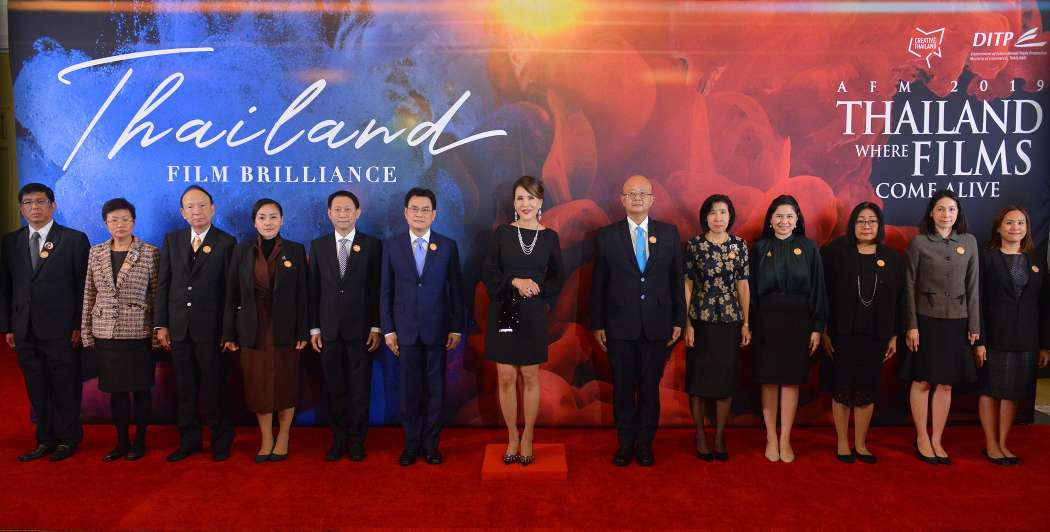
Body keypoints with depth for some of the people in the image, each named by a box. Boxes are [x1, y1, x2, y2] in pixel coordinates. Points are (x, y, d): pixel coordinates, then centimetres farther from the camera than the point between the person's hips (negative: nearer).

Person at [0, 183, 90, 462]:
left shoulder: (74, 239, -2)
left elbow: (83, 286, -3)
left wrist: (79, 326, -7)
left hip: (62, 331, -4)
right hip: (25, 331, 4)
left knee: (65, 388, 4)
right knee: (37, 391, 11)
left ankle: (67, 440, 17)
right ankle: (45, 441, 22)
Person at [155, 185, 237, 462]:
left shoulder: (226, 242, -3)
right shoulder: (172, 240, 9)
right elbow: (163, 284, 9)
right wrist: (161, 324, 3)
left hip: (211, 328, -4)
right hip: (178, 328, 4)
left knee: (214, 387, 4)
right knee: (184, 388, 10)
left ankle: (221, 441, 18)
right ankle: (189, 440, 23)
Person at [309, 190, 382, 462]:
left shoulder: (372, 245, 0)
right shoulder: (318, 246, 7)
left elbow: (378, 289, -2)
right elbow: (313, 289, 7)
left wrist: (376, 327, -6)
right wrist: (314, 328, 3)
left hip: (360, 329, -2)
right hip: (329, 329, 2)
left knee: (360, 388, 5)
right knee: (334, 388, 8)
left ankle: (357, 440, 17)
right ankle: (339, 439, 20)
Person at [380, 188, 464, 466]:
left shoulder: (448, 246, 1)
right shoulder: (391, 245, 2)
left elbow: (456, 289, 3)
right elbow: (385, 291, 3)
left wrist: (457, 328, 0)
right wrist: (388, 329, -1)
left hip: (437, 328, 0)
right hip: (406, 328, 0)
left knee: (435, 389, 7)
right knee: (410, 390, 7)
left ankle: (431, 444, 20)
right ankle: (412, 444, 20)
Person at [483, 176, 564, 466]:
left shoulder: (549, 236, 3)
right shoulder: (502, 233, 1)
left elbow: (558, 277, 8)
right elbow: (488, 272, -1)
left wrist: (537, 289, -10)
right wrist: (515, 282, -15)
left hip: (534, 315, 0)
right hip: (504, 311, 0)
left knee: (530, 377, 7)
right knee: (506, 378, 4)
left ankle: (527, 438, 20)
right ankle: (512, 437, 19)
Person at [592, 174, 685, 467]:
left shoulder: (669, 233, 4)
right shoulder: (606, 236, 1)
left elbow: (677, 279, 5)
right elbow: (598, 284, 2)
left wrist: (678, 321, 3)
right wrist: (597, 324, 0)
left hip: (657, 326, 1)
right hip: (620, 326, 0)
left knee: (650, 388, 9)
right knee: (623, 388, 8)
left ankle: (645, 444, 23)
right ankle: (625, 443, 23)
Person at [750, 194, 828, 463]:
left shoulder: (808, 248, 3)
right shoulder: (760, 248, 2)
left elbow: (817, 288, 2)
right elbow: (752, 289, 2)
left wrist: (817, 327, -3)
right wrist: (750, 325, -4)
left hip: (798, 320, 0)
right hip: (767, 320, 0)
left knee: (791, 380, 4)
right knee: (769, 380, 4)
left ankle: (785, 439, 13)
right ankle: (771, 438, 13)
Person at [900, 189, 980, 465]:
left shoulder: (969, 242, 6)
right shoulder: (918, 242, -3)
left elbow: (973, 286, 8)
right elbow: (909, 286, -4)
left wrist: (974, 325, 4)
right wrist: (911, 326, -8)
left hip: (956, 321, 3)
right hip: (926, 319, -3)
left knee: (946, 383, 7)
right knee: (922, 381, 3)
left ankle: (937, 440, 18)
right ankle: (922, 439, 16)